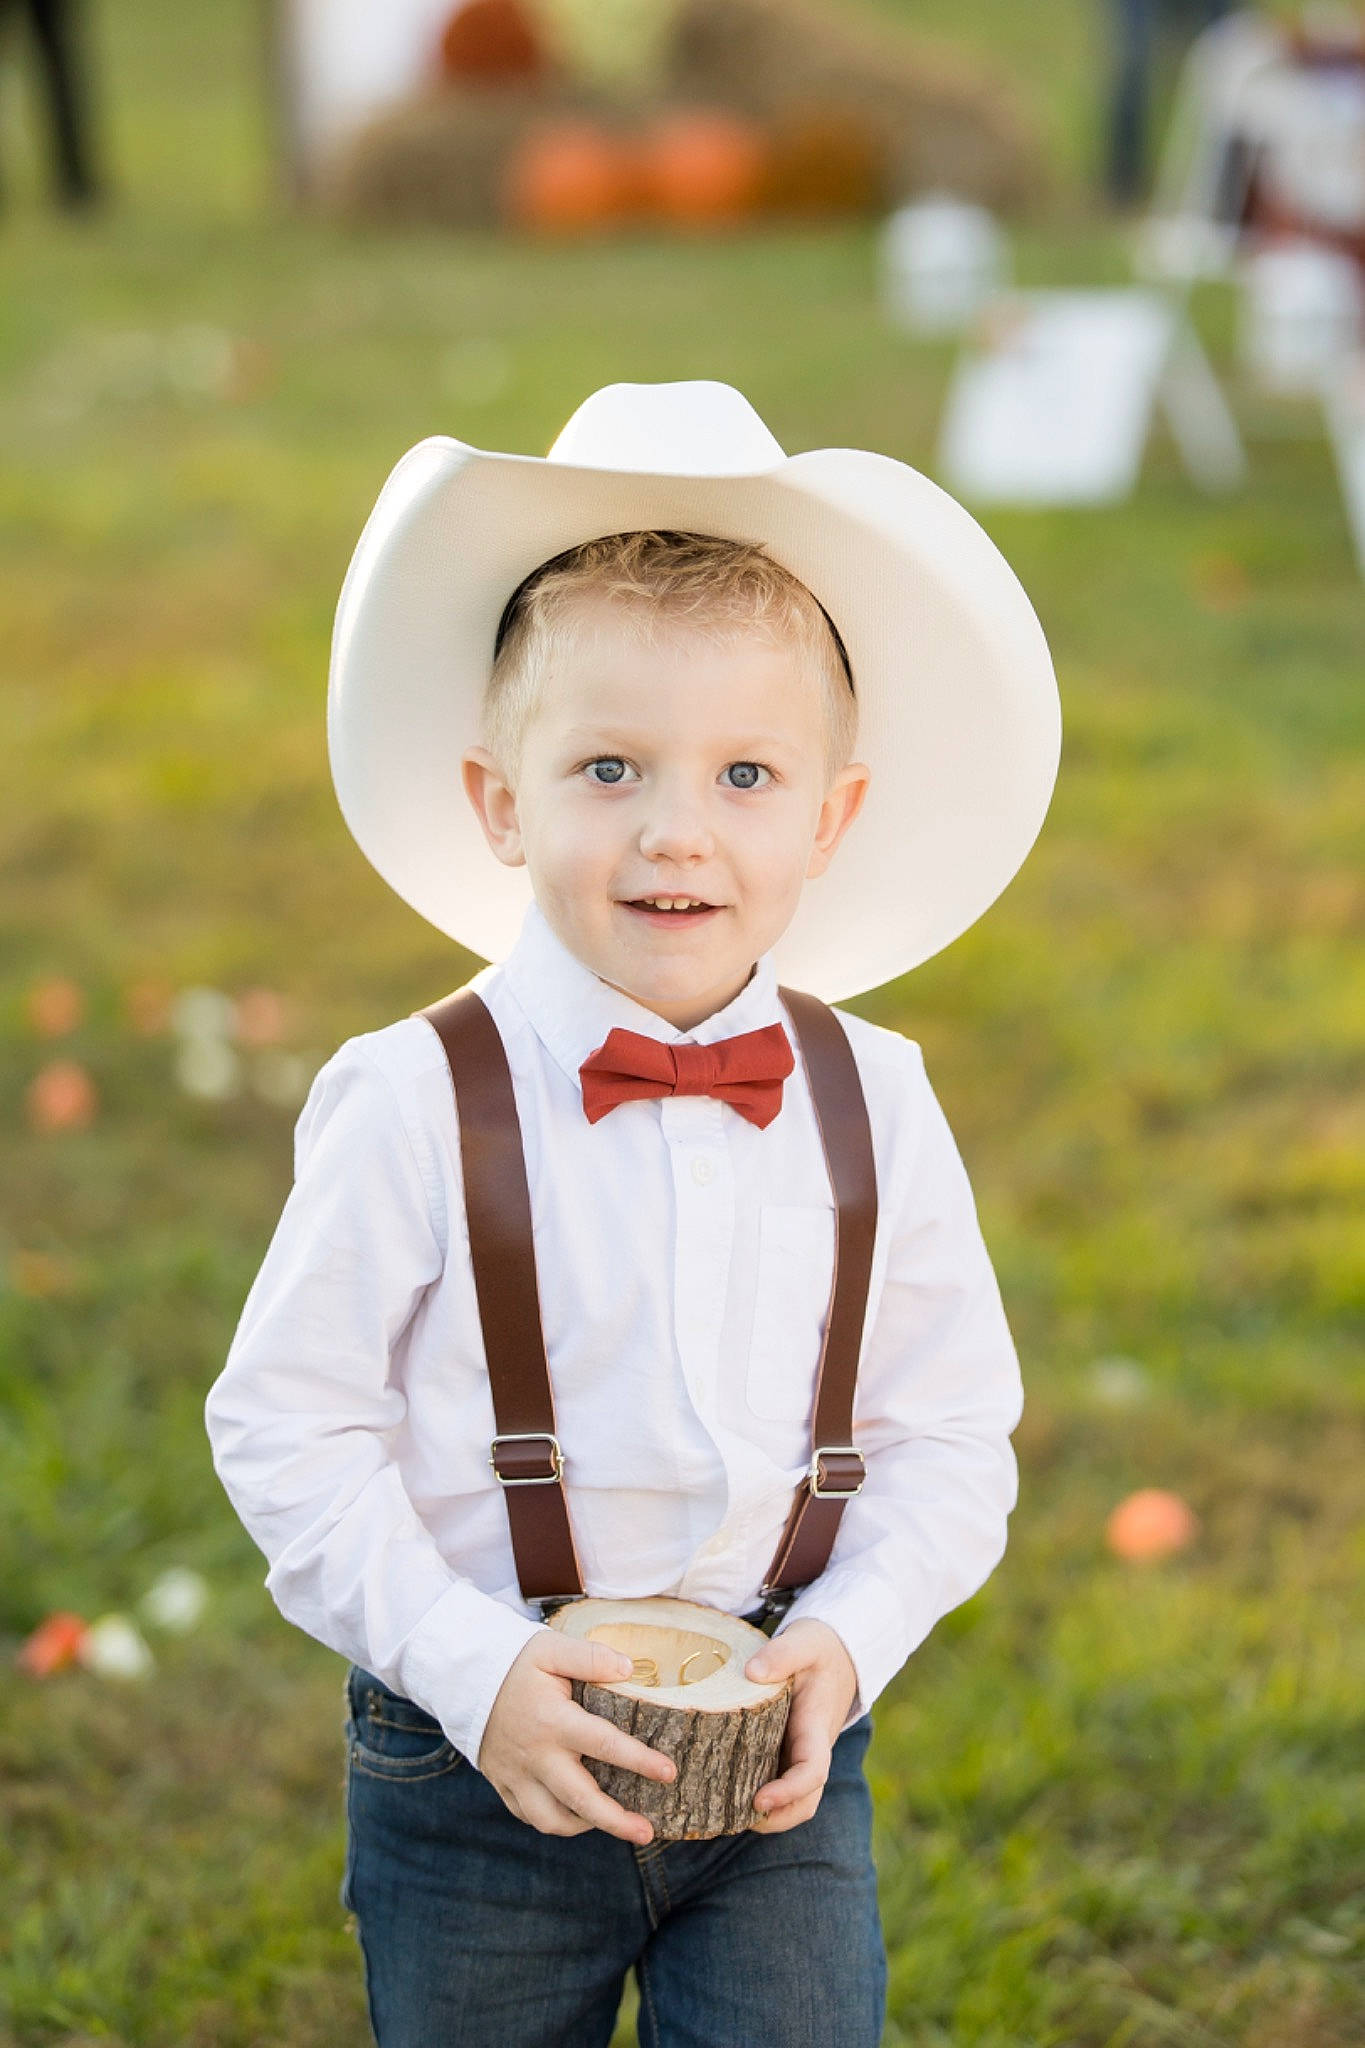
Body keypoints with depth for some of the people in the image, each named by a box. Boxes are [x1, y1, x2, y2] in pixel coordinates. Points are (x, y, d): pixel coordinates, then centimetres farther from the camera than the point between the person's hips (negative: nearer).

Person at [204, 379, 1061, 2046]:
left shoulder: (875, 1111, -4)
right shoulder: (416, 1109, -13)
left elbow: (953, 1434, 4)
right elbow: (285, 1427, -10)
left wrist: (846, 1642, -11)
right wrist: (471, 1670, -17)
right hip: (480, 1759, -1)